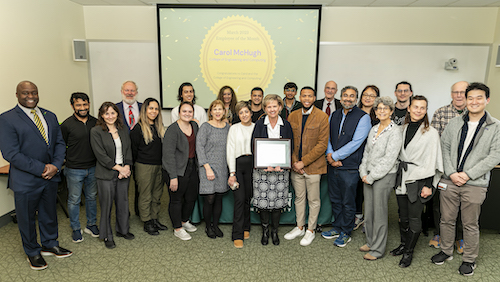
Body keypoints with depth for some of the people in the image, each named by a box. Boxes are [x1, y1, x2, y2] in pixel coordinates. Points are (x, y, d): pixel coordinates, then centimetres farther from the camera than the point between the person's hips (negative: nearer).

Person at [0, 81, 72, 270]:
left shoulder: (50, 116, 7)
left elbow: (60, 143, 6)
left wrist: (56, 166, -10)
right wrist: (41, 169, -20)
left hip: (51, 176, 5)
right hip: (25, 180, -5)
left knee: (49, 213, 20)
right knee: (27, 218, 13)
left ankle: (50, 245, 40)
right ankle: (33, 252, 34)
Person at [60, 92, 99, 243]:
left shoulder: (95, 122, 1)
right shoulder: (67, 125, -10)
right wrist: (69, 161, -2)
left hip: (93, 168, 3)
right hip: (74, 170, -3)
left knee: (92, 197, 16)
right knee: (74, 200, 9)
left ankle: (91, 225, 32)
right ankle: (76, 229, 26)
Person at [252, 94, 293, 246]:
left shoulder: (286, 125, 5)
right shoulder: (259, 124, 1)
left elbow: (290, 147, 4)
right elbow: (254, 147, -3)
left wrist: (281, 164, -11)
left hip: (281, 169, 1)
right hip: (262, 169, -1)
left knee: (278, 201, 4)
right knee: (263, 200, 2)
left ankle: (275, 231, 23)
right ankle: (265, 231, 22)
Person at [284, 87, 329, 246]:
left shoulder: (322, 117, -7)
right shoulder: (292, 116, 7)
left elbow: (322, 144, -12)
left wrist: (304, 162, -15)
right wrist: (294, 162, -5)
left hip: (313, 166, -4)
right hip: (296, 166, 4)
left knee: (314, 200, 8)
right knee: (299, 197, 16)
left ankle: (311, 230, 24)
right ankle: (300, 227, 32)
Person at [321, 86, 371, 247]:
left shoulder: (363, 117, -8)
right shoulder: (334, 116, 10)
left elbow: (356, 142, -16)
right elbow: (327, 138, 9)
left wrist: (335, 156, -14)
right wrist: (330, 156, -8)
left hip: (350, 167, -5)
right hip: (333, 166, 5)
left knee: (348, 202, 7)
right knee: (335, 199, 17)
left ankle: (346, 233, 24)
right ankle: (337, 228, 34)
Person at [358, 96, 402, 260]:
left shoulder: (395, 131, -10)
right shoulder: (373, 129, 11)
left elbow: (389, 159, -16)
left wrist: (371, 177, -14)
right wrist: (363, 173, 2)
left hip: (384, 176, -6)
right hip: (368, 177, 6)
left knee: (380, 213, 1)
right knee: (368, 211, 13)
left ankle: (378, 249, 15)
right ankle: (370, 242, 30)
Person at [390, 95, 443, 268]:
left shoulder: (431, 133, -7)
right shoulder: (403, 129, 8)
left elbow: (433, 161, -7)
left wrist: (429, 185, -10)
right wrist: (398, 175, 11)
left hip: (419, 181, -4)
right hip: (402, 179, 5)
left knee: (414, 218, 4)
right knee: (403, 216, 14)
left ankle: (409, 252, 19)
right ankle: (403, 244, 33)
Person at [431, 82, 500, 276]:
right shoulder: (454, 123, 6)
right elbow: (444, 148, 4)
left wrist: (468, 175, -14)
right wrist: (451, 173, -8)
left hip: (475, 184, -2)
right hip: (450, 181, 3)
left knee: (470, 224, 9)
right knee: (447, 219, 13)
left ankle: (469, 260, 27)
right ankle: (446, 251, 32)